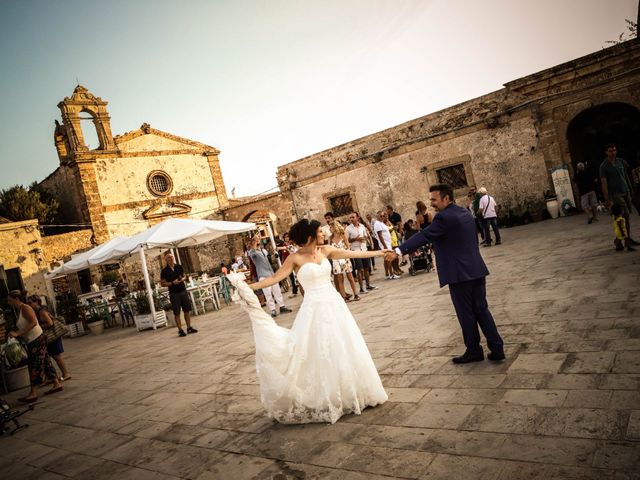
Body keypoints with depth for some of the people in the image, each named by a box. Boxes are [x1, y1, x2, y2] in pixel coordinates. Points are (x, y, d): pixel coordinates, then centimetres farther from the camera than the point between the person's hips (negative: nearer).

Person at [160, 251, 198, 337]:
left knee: (187, 310, 7)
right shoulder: (164, 271, -4)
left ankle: (189, 328, 18)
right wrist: (172, 283, -17)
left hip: (183, 291, 4)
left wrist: (182, 279, -7)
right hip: (174, 293, -3)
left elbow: (185, 276, 16)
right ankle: (180, 330, 8)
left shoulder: (179, 267, 6)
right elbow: (162, 283, -3)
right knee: (177, 313, 1)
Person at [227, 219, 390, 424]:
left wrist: (380, 252, 13)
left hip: (334, 304, 5)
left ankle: (350, 395, 29)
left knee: (344, 350, 10)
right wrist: (248, 286, -20)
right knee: (319, 355, 1)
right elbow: (275, 278, -10)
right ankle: (326, 401, 18)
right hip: (315, 309, -5)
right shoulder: (295, 258, -8)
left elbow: (354, 254, 10)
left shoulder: (325, 250, 5)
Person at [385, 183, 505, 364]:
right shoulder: (465, 212, 13)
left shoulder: (444, 217, -16)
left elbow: (423, 236, -24)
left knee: (466, 315, 5)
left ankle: (474, 351, 18)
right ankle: (497, 349, 18)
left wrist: (399, 251, -28)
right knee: (482, 310, 14)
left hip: (459, 274, -9)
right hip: (477, 270, 9)